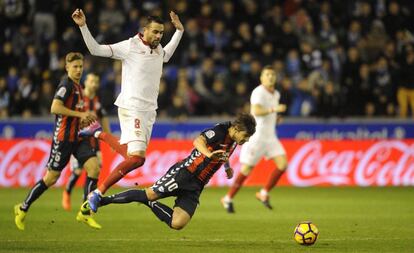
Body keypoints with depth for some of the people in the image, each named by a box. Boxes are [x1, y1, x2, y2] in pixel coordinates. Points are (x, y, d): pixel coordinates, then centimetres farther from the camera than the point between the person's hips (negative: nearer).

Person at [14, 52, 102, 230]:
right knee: (51, 178, -2)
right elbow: (55, 108, -26)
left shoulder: (77, 86, 15)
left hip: (78, 138, 8)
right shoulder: (66, 85, -13)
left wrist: (84, 118, 12)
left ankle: (85, 213, -3)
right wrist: (80, 114, -22)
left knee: (94, 167, -10)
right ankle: (23, 209, 16)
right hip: (63, 138, -8)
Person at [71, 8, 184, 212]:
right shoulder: (130, 46, -8)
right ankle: (98, 193, -11)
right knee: (137, 157, -20)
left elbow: (167, 54, 39)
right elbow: (95, 49, -5)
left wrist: (179, 30, 33)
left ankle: (99, 133, 33)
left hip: (149, 112, 8)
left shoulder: (158, 51, 12)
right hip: (131, 109, -8)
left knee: (129, 155, 10)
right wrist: (83, 27, -15)